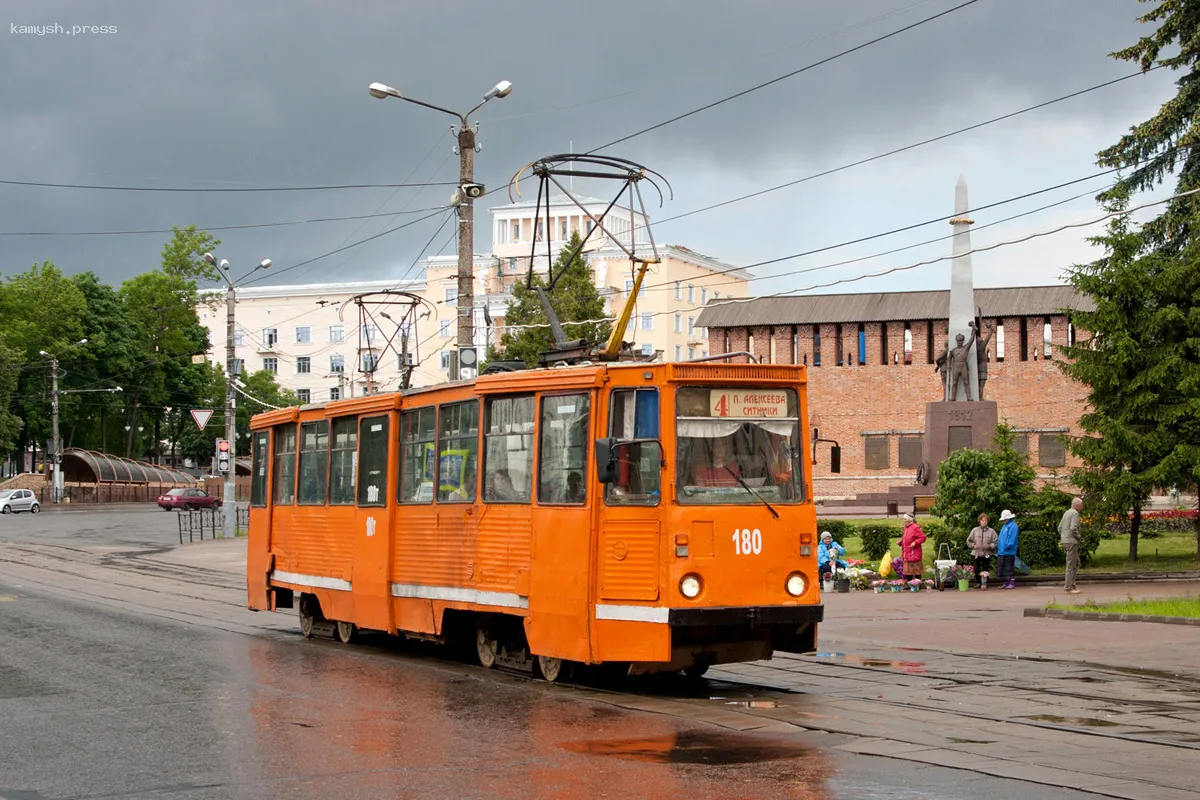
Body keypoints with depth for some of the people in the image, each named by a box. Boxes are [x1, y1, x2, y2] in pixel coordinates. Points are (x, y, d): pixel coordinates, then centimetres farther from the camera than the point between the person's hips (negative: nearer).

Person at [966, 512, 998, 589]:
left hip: (987, 554, -1)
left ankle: (984, 583, 11)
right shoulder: (974, 530, 6)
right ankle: (978, 582, 15)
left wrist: (990, 546, -15)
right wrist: (973, 545, -3)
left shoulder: (991, 531, 1)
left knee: (986, 569, 2)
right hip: (977, 553, 1)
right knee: (977, 569, 3)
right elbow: (969, 541, 12)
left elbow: (996, 542, -1)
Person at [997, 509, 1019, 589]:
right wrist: (998, 545, 14)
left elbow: (1012, 538, -18)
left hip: (1009, 552, -9)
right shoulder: (1004, 526, 19)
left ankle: (1012, 583, 1)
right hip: (1002, 552, 9)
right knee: (1003, 568, 11)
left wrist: (1007, 546, -22)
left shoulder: (1013, 526, -11)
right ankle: (1006, 583, 18)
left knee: (1009, 568, -5)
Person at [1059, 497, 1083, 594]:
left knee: (1076, 564, 16)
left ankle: (1070, 584, 14)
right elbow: (1073, 528, -23)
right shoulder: (1075, 513, -12)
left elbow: (1060, 528, 20)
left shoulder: (1066, 513, 17)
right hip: (1071, 541, -9)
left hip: (1065, 541, 9)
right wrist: (1078, 536, -8)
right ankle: (1069, 587, -4)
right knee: (1071, 565, -6)